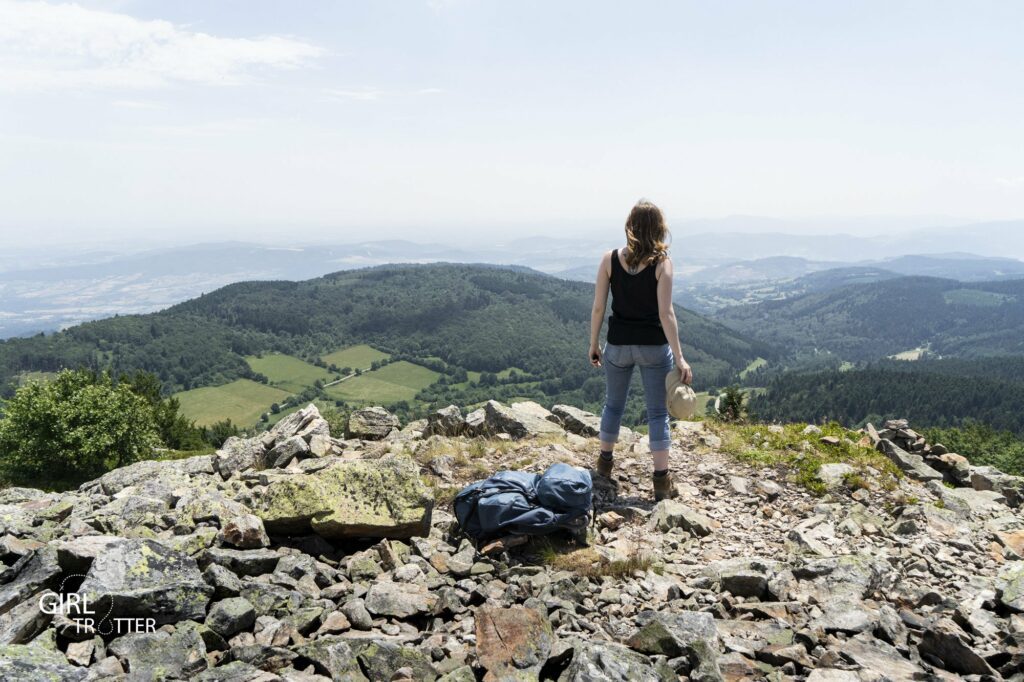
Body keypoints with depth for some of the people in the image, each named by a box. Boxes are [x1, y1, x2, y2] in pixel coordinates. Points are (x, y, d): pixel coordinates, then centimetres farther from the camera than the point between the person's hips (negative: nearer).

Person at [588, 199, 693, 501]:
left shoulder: (610, 259, -5)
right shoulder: (662, 263, -11)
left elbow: (598, 308, -3)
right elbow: (666, 313, -15)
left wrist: (594, 344, 9)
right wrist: (679, 358, -11)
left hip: (618, 344, 2)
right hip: (654, 346, -2)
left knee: (613, 404, 21)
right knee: (658, 412, 7)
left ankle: (605, 462, 37)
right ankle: (662, 481, 9)